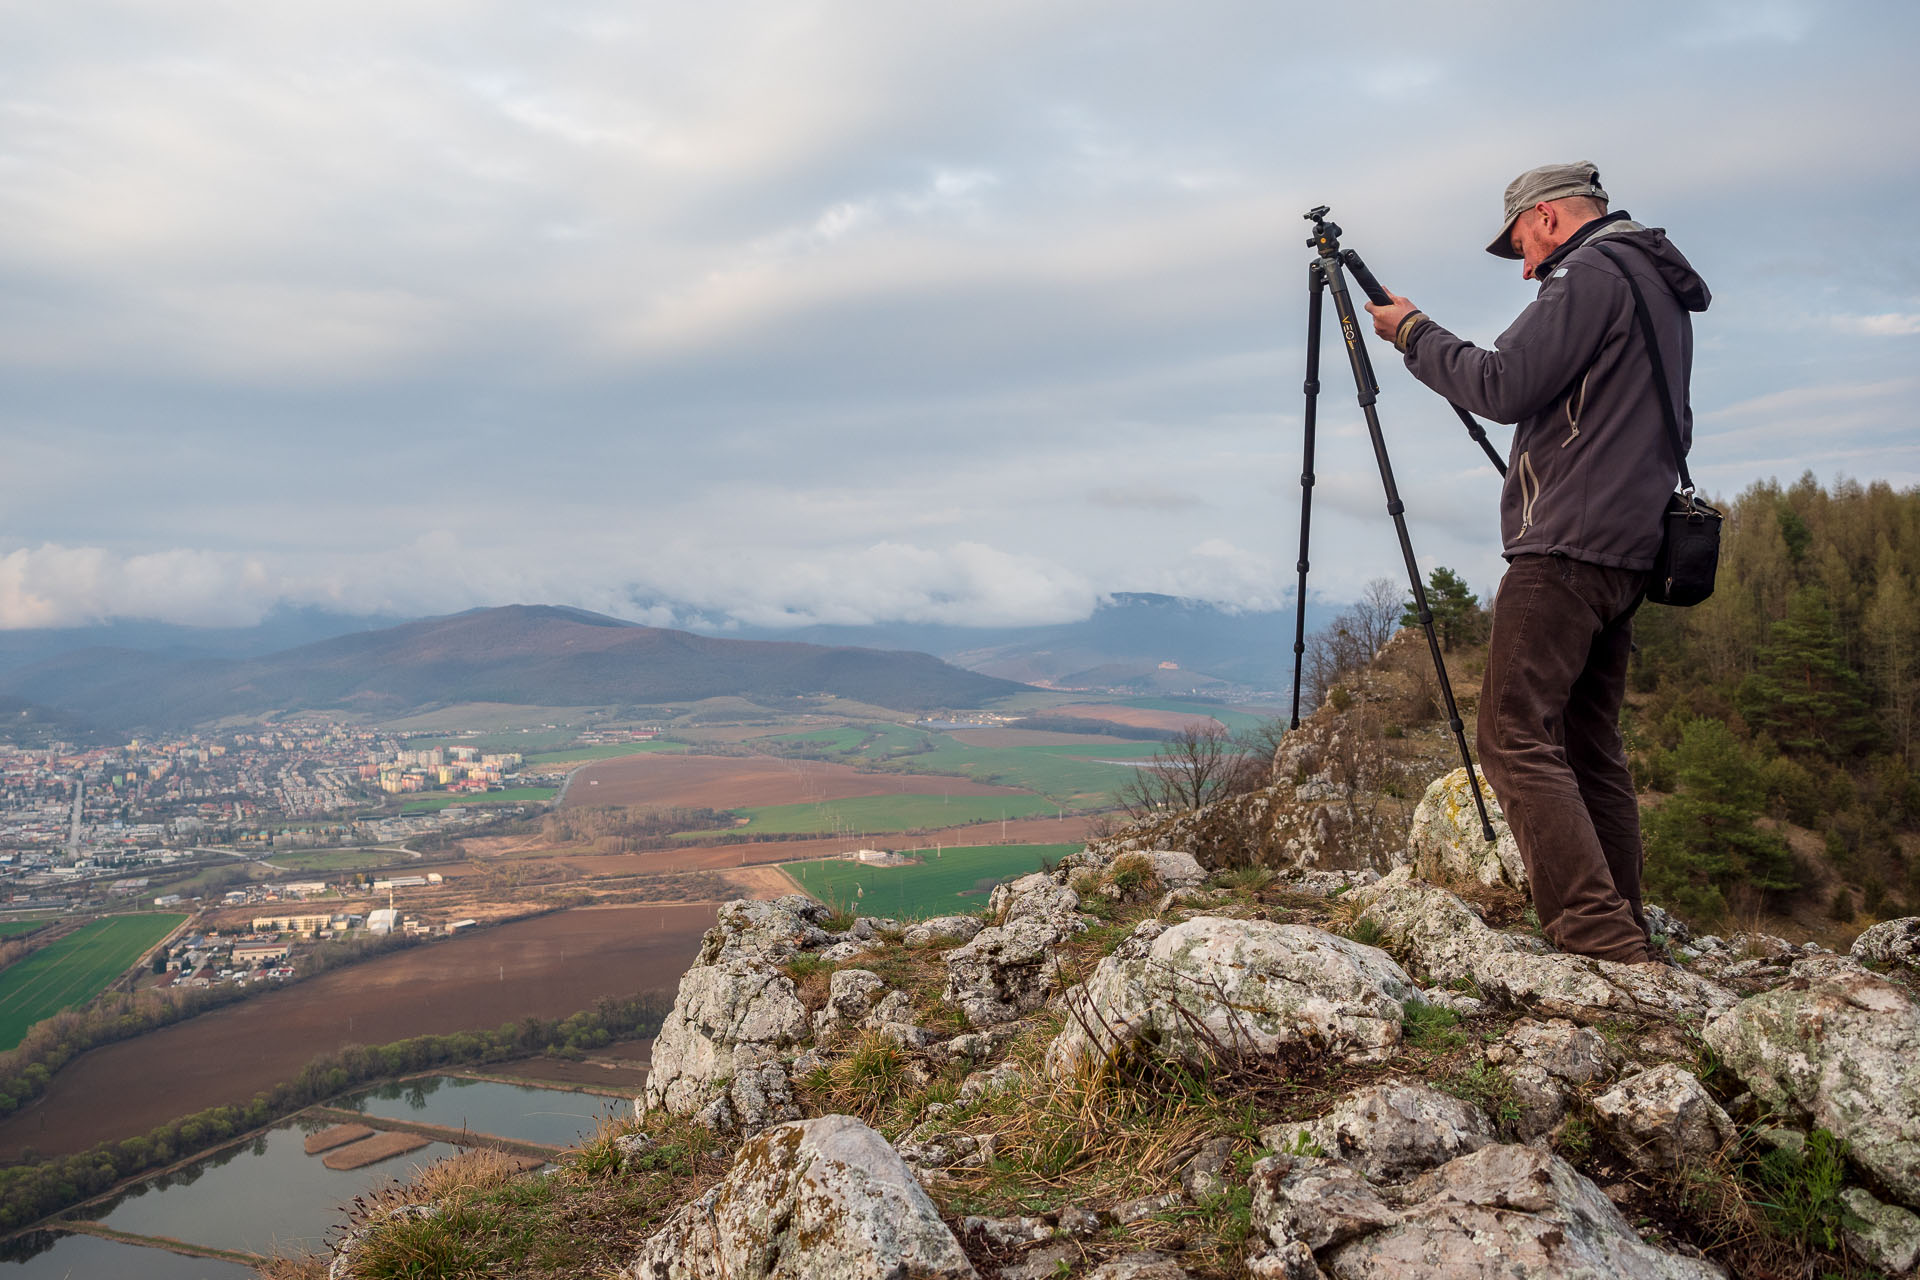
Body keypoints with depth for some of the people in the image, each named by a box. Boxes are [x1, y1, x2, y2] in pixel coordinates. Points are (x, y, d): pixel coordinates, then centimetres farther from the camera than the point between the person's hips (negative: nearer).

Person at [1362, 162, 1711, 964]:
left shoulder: (1591, 274, -7)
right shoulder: (1661, 289, 24)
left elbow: (1502, 388, -15)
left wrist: (1415, 334, -1)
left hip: (1565, 549, -10)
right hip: (1629, 552, 10)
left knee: (1516, 740, -12)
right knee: (1590, 747, 11)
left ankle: (1599, 942, -16)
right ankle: (1625, 944, 13)